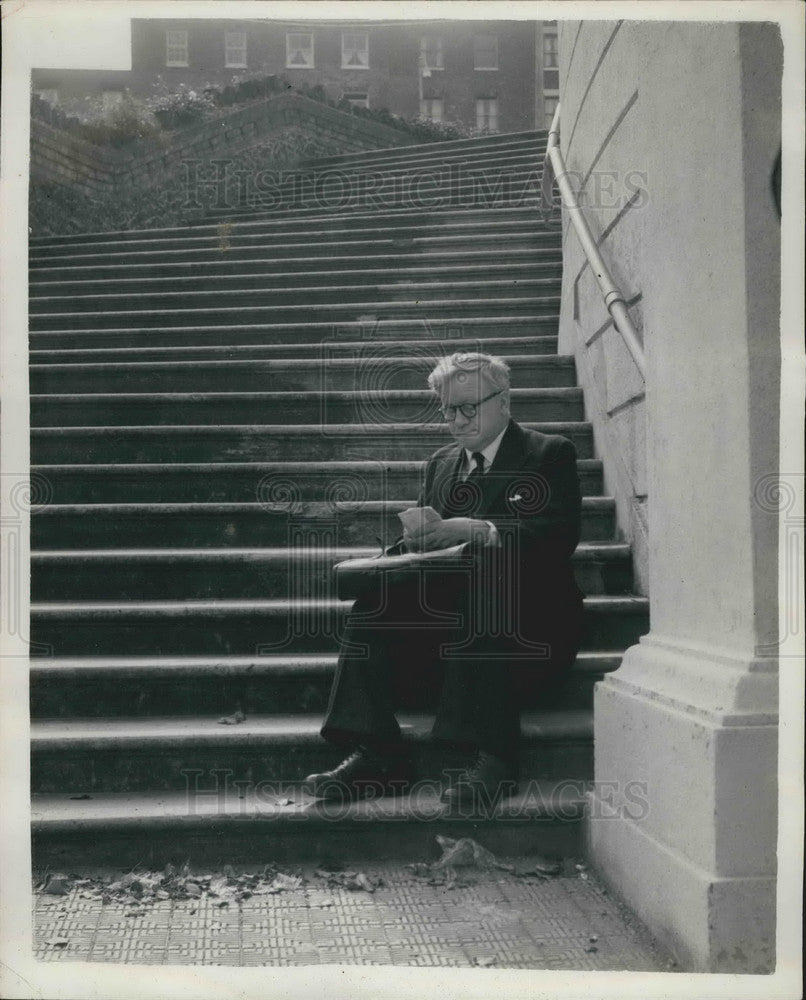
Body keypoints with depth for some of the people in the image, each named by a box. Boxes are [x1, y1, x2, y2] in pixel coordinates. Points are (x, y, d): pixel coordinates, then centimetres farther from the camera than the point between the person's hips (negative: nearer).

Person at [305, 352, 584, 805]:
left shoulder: (549, 453, 7)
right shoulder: (441, 463, 25)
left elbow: (562, 533, -10)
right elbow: (424, 540, 20)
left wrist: (480, 530, -23)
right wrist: (413, 541, -6)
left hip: (530, 618, -5)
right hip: (448, 610, 5)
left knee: (485, 587, -38)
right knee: (375, 606, -23)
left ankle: (492, 757, -43)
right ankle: (377, 754, -32)